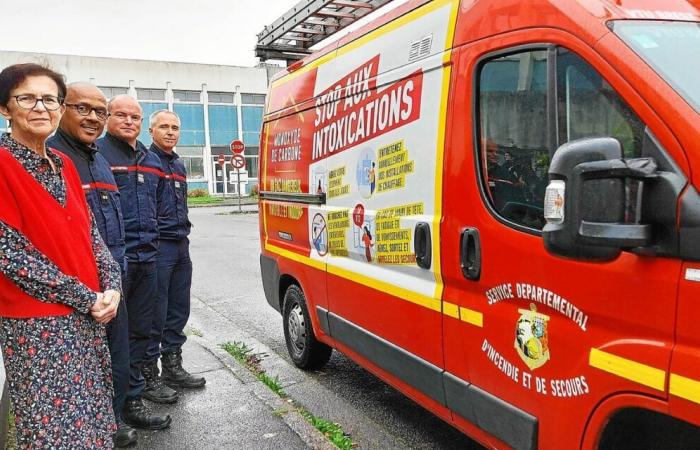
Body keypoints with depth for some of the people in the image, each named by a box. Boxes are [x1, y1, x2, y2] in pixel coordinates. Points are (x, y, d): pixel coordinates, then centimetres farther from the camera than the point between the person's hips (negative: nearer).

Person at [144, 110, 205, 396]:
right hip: (157, 246, -8)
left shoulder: (178, 165, 19)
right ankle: (149, 374, 8)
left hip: (181, 245, 9)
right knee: (156, 313, -4)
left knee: (179, 310, 13)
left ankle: (172, 366, 25)